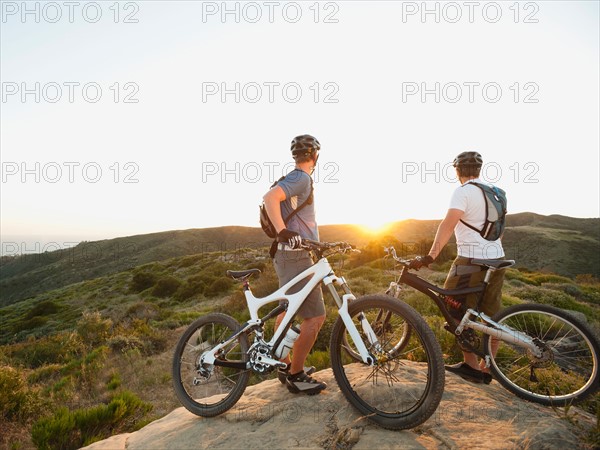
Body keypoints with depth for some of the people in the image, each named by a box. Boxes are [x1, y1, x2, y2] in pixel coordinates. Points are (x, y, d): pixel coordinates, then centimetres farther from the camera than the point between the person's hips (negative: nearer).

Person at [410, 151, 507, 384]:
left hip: (471, 260, -8)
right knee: (492, 317, 12)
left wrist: (430, 256, -32)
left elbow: (449, 223, -26)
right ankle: (485, 369, 22)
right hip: (497, 260, 8)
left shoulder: (463, 191, -11)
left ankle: (471, 364, 8)